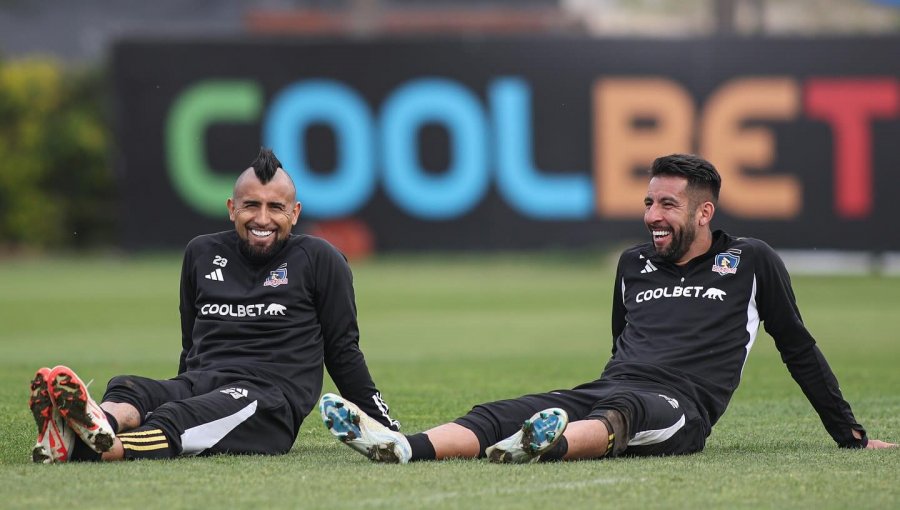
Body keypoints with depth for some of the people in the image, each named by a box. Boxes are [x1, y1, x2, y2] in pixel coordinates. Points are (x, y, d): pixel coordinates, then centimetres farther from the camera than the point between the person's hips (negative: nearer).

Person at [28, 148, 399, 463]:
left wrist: (385, 428, 11)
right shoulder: (202, 254, 21)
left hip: (270, 396, -5)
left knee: (178, 418, -39)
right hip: (197, 386, 5)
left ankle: (109, 447, -71)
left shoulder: (319, 260, 9)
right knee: (125, 390, -32)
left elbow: (342, 350, 12)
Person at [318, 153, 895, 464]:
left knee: (624, 412, -42)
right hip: (607, 391, 4)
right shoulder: (635, 264, 26)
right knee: (504, 414, -25)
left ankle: (553, 444, -75)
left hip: (678, 407, -4)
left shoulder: (751, 262, 14)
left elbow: (797, 348, 20)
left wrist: (851, 434, 22)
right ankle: (403, 447, -51)